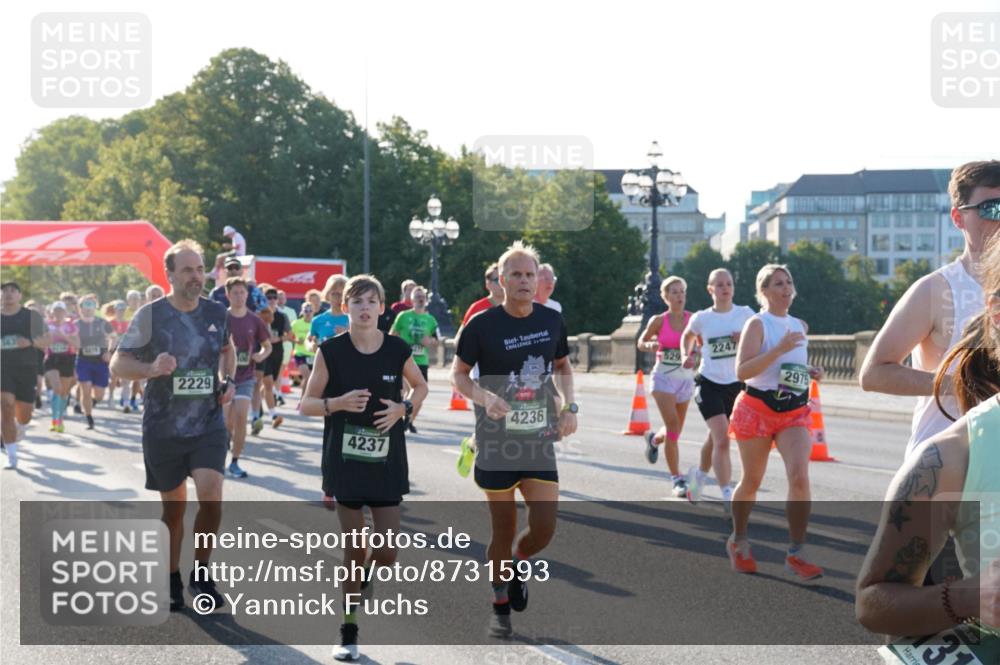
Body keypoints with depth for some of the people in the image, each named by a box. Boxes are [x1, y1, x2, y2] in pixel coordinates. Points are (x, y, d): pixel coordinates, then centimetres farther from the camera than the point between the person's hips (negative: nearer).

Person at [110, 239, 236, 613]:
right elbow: (118, 363, -5)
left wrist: (228, 380, 5)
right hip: (163, 428, -1)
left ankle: (201, 574, 4)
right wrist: (151, 369, -24)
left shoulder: (217, 313, 3)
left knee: (211, 495, -16)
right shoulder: (150, 315, -8)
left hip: (208, 424, 1)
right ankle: (173, 582, 27)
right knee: (173, 507, 9)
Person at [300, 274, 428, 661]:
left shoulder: (396, 350, -3)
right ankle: (349, 633, 17)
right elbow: (307, 405, -1)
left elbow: (420, 386, 14)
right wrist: (338, 403, -20)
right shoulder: (331, 351, -6)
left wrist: (404, 409, -5)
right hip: (344, 460, -1)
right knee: (353, 548, 3)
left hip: (387, 462, 1)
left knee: (387, 551, -4)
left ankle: (368, 577, 33)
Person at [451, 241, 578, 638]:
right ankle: (501, 607, 24)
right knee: (503, 529, 4)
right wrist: (485, 397, -21)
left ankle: (518, 566, 28)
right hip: (496, 444, -3)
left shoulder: (552, 321, 2)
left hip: (540, 441, 3)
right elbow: (458, 375, -2)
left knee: (544, 527, -6)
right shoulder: (482, 325, -9)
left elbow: (563, 367, 18)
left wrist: (569, 407, 3)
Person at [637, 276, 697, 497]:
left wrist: (693, 358, -22)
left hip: (685, 377, 3)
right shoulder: (658, 321, -4)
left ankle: (654, 439, 49)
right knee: (673, 425, -17)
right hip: (664, 377, -3)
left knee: (675, 430, 13)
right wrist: (651, 346, -15)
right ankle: (677, 478, -11)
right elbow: (641, 343, 7)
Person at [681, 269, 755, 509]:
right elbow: (688, 336, 17)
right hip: (709, 384, -3)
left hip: (735, 384, 3)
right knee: (722, 439, -18)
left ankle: (699, 474, 47)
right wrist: (686, 356, 0)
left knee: (715, 438, 18)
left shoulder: (745, 314, -3)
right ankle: (727, 498, -15)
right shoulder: (701, 318, -4)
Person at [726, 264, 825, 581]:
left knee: (800, 477, -16)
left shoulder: (800, 326, 12)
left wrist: (809, 372, 7)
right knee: (752, 482, 8)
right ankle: (738, 542, 32)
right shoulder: (758, 324, -7)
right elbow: (742, 371, -19)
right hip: (758, 409, -4)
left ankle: (796, 554, -10)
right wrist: (779, 350, -27)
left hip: (794, 412, 4)